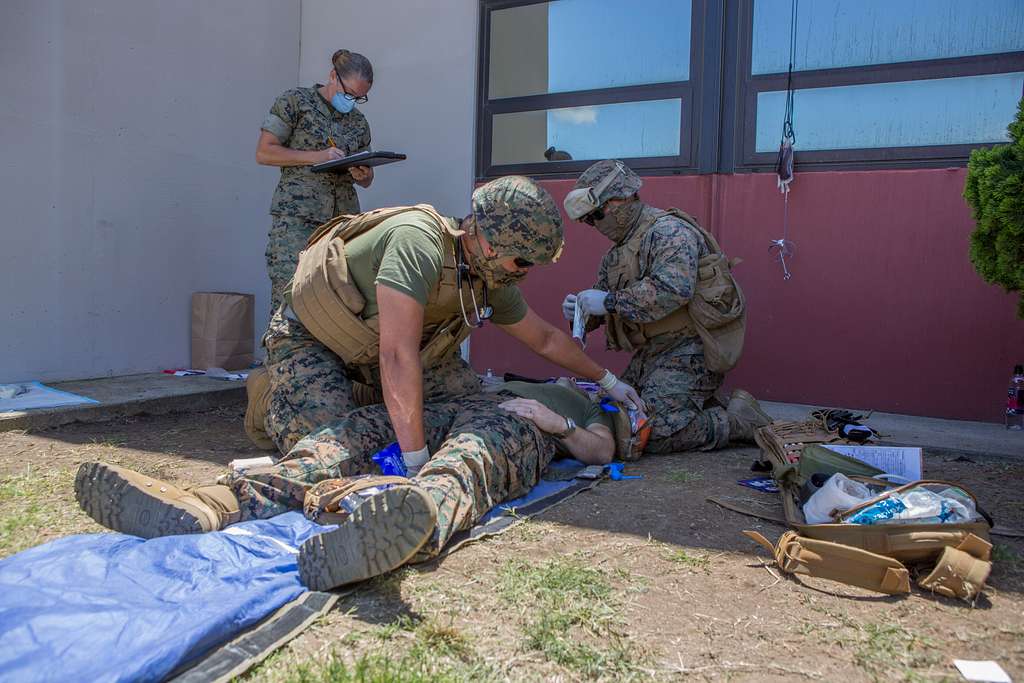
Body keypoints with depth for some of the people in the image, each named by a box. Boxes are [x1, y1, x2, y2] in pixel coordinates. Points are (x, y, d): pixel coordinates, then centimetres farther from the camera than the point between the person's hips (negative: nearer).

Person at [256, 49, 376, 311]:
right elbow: (264, 152, -1)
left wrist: (363, 175, -3)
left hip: (344, 219, 4)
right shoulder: (295, 101, 4)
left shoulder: (359, 122, 17)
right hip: (296, 217, -4)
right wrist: (315, 156, -12)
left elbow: (366, 179, 22)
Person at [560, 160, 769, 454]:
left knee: (655, 434, -20)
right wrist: (580, 311, -1)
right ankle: (704, 408, 17)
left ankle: (741, 421, -1)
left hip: (687, 352, -10)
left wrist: (610, 301, -25)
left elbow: (673, 290, -29)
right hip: (648, 355, 10)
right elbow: (602, 300, 23)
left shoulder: (669, 231, -13)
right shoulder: (614, 255, 18)